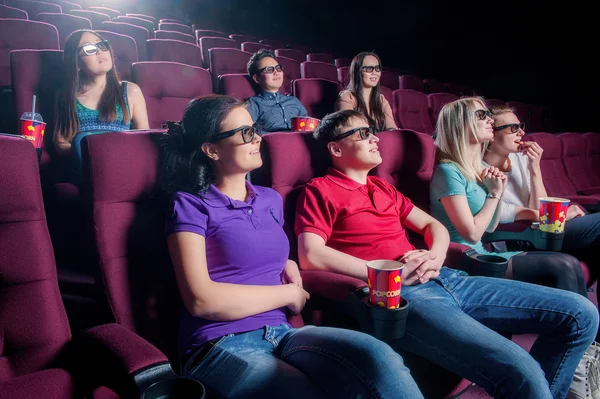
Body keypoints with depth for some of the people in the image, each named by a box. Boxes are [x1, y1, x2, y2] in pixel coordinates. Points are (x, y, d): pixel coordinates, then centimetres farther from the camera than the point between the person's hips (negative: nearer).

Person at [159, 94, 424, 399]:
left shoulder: (270, 199, 16)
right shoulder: (191, 205, -2)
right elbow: (201, 299, -13)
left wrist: (289, 267, 8)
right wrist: (289, 294, -5)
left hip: (279, 333, 5)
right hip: (222, 345, -5)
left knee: (377, 357, -26)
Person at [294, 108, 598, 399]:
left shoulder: (383, 187, 25)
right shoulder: (320, 190, 3)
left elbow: (432, 225, 26)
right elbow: (310, 256, -12)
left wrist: (435, 256, 1)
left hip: (443, 279, 8)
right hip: (396, 296, -8)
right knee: (522, 374, -28)